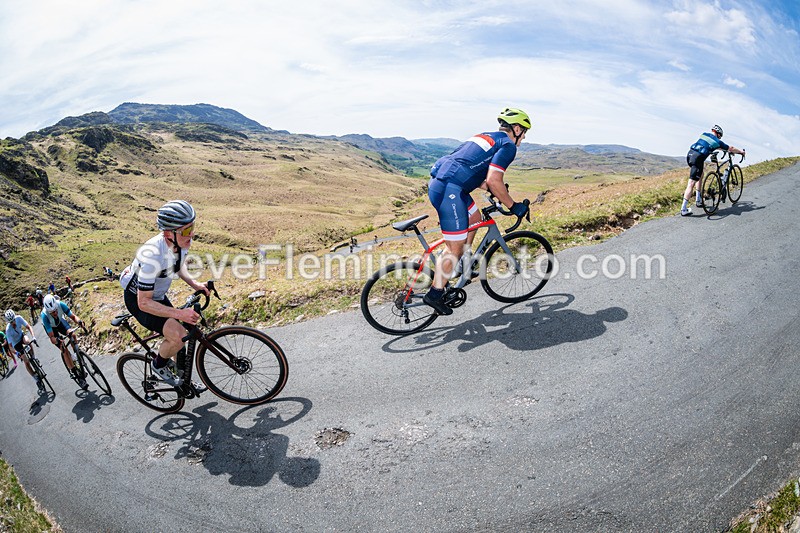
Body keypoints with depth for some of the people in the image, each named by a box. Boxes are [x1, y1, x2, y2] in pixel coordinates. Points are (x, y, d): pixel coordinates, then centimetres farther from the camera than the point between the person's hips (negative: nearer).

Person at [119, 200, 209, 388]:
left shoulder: (182, 241, -17)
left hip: (157, 294, 7)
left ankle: (184, 380, 34)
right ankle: (159, 365, 8)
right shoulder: (153, 255, -40)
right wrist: (179, 313, -38)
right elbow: (144, 303, -33)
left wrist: (194, 284, -8)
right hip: (138, 299, -7)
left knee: (179, 337, 12)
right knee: (178, 336, -24)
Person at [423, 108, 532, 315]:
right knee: (455, 248, -2)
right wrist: (513, 206, -2)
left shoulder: (486, 137, 27)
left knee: (475, 218, 27)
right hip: (449, 190, -10)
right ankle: (435, 294, 6)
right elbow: (493, 180, -13)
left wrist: (495, 189, 30)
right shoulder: (508, 145, 0)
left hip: (438, 181, 10)